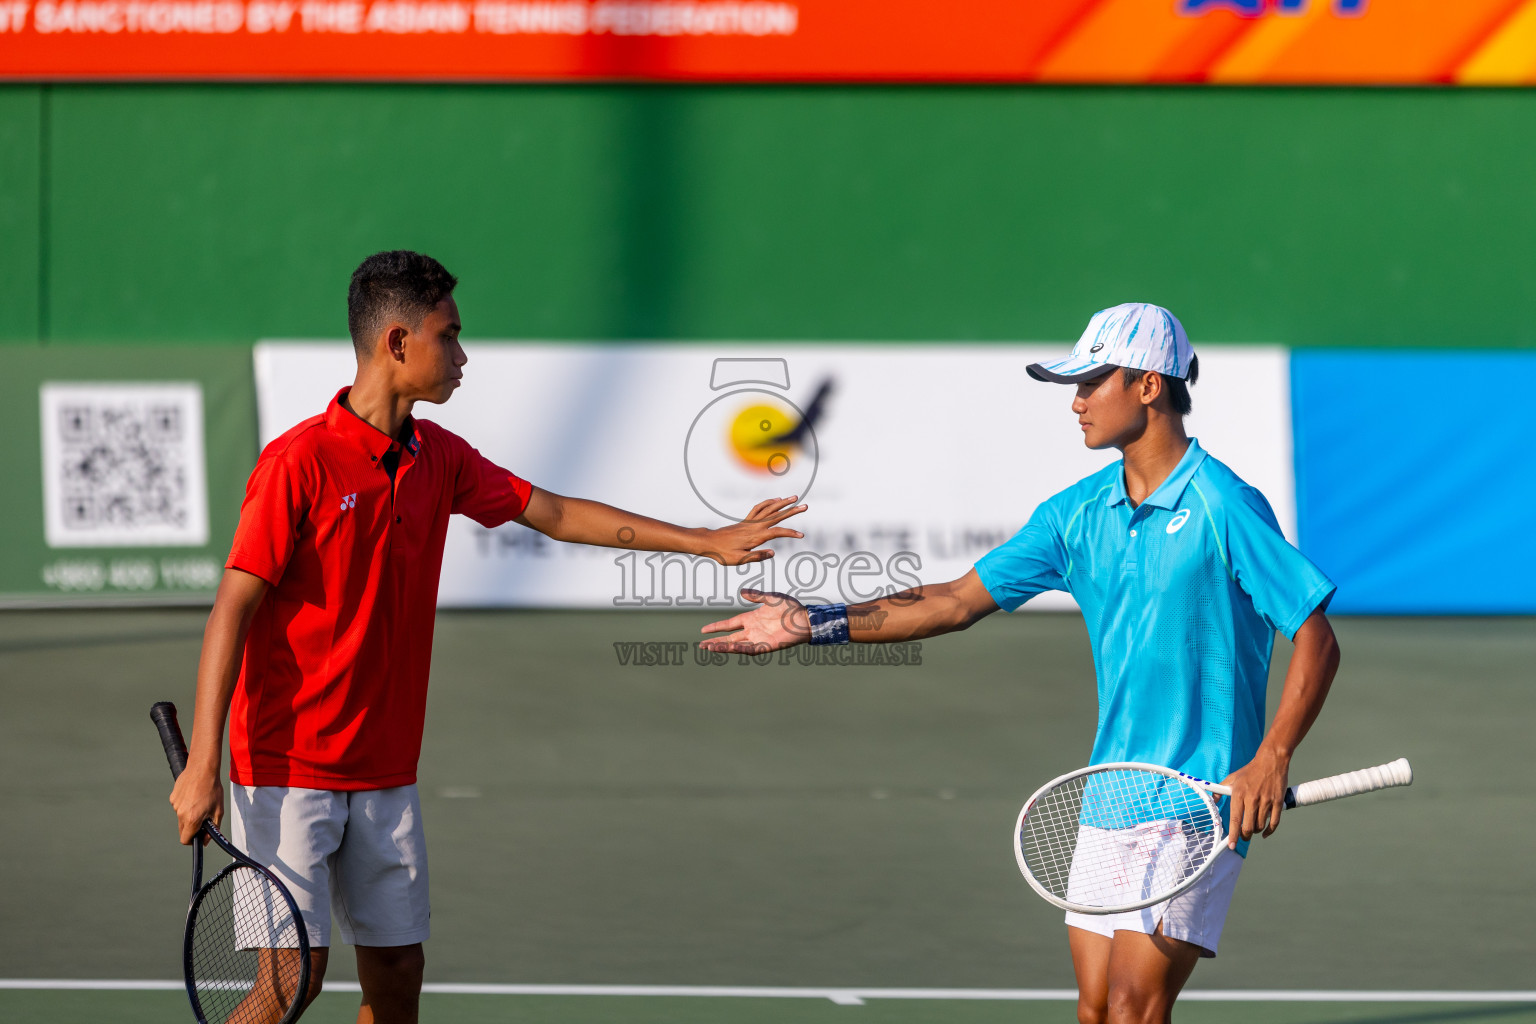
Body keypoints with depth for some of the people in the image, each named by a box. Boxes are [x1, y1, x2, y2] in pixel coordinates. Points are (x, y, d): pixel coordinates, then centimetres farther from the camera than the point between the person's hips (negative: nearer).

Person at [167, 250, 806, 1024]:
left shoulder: (438, 458, 8)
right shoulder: (298, 461, -14)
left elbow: (555, 514, 18)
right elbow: (232, 610, -15)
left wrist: (707, 542, 15)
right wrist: (201, 766, -21)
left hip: (385, 776, 7)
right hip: (288, 772, -7)